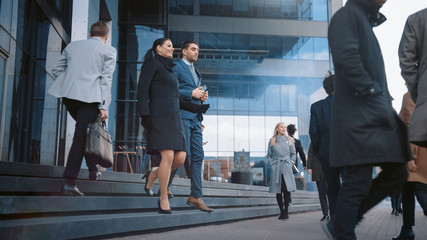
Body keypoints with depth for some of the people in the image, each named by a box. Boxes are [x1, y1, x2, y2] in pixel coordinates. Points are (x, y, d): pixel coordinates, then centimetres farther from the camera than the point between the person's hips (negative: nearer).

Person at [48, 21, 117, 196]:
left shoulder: (72, 46, 20)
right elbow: (106, 79, -3)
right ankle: (69, 182, -7)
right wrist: (103, 106, -7)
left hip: (68, 95, 5)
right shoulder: (109, 51, 6)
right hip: (90, 96, -5)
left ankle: (92, 169, 23)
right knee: (81, 136, -6)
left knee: (85, 131, 23)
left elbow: (56, 70, 17)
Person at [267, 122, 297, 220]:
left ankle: (286, 212, -1)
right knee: (278, 191, 2)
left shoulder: (289, 140, 9)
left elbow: (293, 154, 14)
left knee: (286, 189, -9)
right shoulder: (272, 141, 7)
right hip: (276, 168, 0)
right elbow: (269, 155, 12)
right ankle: (281, 212, 12)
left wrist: (290, 163, 3)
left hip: (286, 167, 0)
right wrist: (272, 164, 1)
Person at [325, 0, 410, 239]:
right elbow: (347, 58, -20)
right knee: (358, 182, -7)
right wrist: (373, 92, -18)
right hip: (359, 117, -10)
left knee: (397, 173, 9)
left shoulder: (366, 21, 25)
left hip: (378, 115, 10)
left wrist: (384, 99, 11)